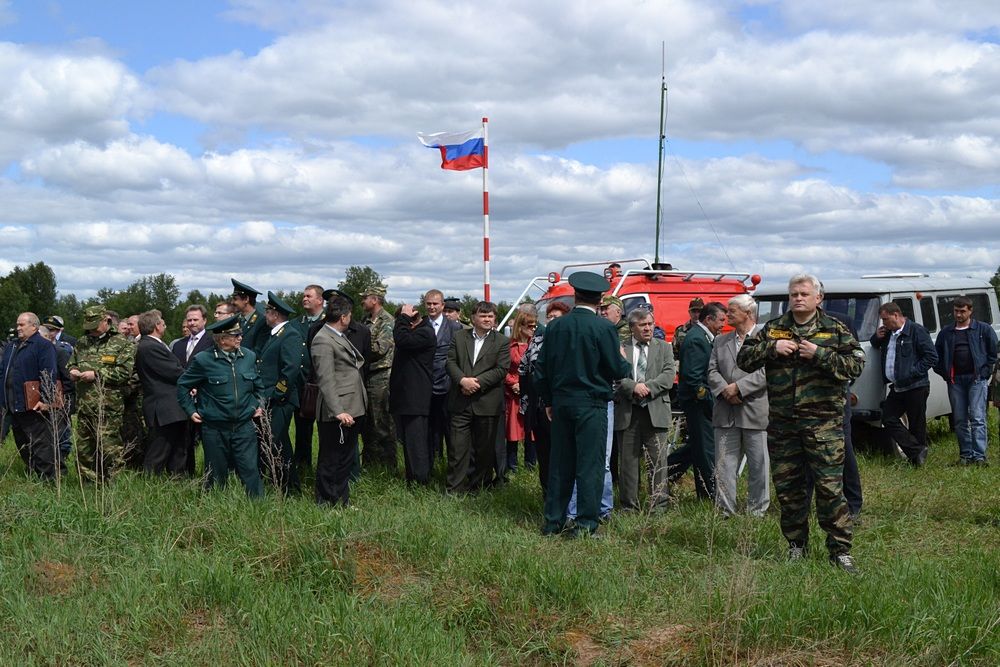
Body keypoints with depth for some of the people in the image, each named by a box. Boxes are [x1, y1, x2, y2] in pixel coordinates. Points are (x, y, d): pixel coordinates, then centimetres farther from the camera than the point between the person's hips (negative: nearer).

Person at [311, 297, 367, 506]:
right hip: (337, 412, -10)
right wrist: (338, 411, -27)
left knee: (347, 459, 18)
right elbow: (326, 381, -22)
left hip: (352, 409, 10)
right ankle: (326, 504, 13)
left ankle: (343, 502, 28)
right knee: (330, 461, 2)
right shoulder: (323, 341, -16)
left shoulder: (340, 336, 14)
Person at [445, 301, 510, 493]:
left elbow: (501, 369, -7)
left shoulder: (502, 342, 2)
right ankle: (455, 489, 4)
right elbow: (450, 362, 3)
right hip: (460, 403, 1)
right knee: (458, 447, -1)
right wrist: (463, 380, -15)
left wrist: (476, 382, -15)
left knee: (484, 448, 7)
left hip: (487, 403, -1)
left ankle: (477, 486, 19)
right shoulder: (459, 337, 10)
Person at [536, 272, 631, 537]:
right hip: (592, 405, -5)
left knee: (560, 463, 12)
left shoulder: (555, 327, 3)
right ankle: (585, 523, 1)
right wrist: (624, 361, 13)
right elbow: (618, 370, -9)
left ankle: (553, 520, 17)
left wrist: (549, 401, 19)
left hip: (561, 403, 5)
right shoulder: (604, 328, -11)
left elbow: (542, 368, 8)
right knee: (590, 464, 1)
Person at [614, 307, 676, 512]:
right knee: (628, 462, 4)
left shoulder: (664, 348, 12)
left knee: (658, 462, -1)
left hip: (656, 412, 1)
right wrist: (633, 387, -18)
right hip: (628, 413, 0)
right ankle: (629, 506, 12)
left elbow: (668, 376, 1)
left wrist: (647, 388, -11)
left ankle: (659, 506, 5)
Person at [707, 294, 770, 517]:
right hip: (726, 414, 4)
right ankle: (725, 510, 11)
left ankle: (757, 511, 12)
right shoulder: (720, 341, 15)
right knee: (724, 465, 5)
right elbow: (712, 371, 8)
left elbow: (766, 372, -11)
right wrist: (725, 391, -10)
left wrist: (738, 387, -16)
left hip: (756, 412, -4)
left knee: (759, 466, 3)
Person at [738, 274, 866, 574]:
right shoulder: (773, 329, 12)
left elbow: (856, 365, -5)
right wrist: (771, 348, -8)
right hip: (781, 422, 3)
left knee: (830, 486, -7)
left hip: (823, 420, -3)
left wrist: (819, 354, -14)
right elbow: (743, 358, 8)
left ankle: (840, 549, 2)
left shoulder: (835, 330, 5)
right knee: (787, 486, 8)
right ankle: (797, 545, 22)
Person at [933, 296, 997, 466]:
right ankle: (965, 455, 12)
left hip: (976, 379, -4)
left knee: (977, 418, -10)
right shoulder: (946, 333, 12)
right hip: (955, 381, 4)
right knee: (960, 420, 5)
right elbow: (937, 355, 18)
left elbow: (994, 352, 7)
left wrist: (986, 371, 0)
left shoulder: (983, 329, 4)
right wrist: (945, 374, 8)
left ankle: (979, 456, -12)